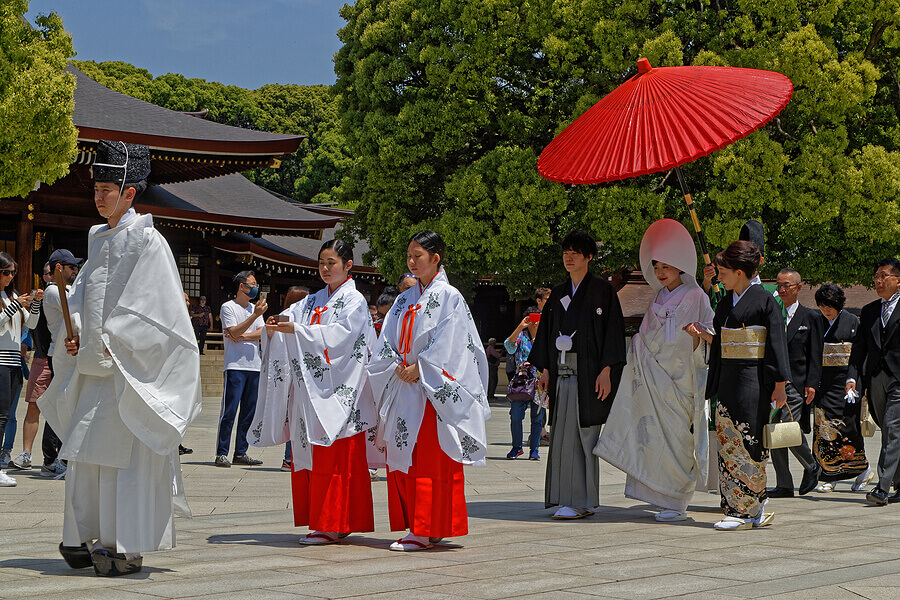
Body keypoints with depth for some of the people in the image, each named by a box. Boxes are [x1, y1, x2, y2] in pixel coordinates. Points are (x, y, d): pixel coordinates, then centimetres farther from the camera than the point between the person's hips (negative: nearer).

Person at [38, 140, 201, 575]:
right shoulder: (98, 239, 16)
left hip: (130, 369, -8)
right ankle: (88, 540, 15)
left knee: (124, 456, -8)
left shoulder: (146, 241, -7)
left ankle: (127, 547, -4)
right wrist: (75, 332, 5)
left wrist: (114, 341, -15)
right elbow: (81, 294, 22)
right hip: (94, 365, 8)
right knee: (85, 453, 8)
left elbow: (153, 309, -13)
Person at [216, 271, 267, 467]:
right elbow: (234, 332, -14)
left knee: (249, 413, 6)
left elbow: (262, 332, 6)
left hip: (254, 366, 6)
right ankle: (221, 453, -5)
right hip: (235, 365, -6)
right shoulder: (228, 307, -1)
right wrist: (255, 315, -18)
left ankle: (241, 453, 12)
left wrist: (242, 336, -9)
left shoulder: (254, 307, 18)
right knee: (229, 411, -8)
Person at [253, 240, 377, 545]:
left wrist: (297, 330, -24)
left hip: (337, 391, -7)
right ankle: (319, 520, 11)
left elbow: (337, 335, -16)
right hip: (309, 389, 7)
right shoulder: (313, 301, 20)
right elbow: (292, 316, 8)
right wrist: (274, 327, -14)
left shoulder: (354, 301, -1)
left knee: (335, 457, -7)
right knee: (308, 456, 6)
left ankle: (332, 525, -5)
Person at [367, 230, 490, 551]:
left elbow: (448, 344, -11)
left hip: (432, 389, -7)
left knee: (428, 460, -8)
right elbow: (387, 343, 12)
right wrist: (398, 368, -4)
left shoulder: (449, 296, -3)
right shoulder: (405, 299, 17)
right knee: (400, 459, 5)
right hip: (403, 386, 7)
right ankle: (415, 526, 12)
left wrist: (418, 368, -13)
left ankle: (425, 531, -5)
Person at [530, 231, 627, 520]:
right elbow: (547, 331, 19)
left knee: (581, 434, -7)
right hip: (562, 372, 6)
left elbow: (612, 330, -6)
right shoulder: (558, 294, 16)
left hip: (588, 373, -6)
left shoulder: (602, 290, -2)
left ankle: (581, 501, -3)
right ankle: (568, 500, 10)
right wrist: (545, 370, 11)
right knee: (563, 436, 4)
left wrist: (606, 371, -13)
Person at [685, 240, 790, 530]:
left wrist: (779, 385, -10)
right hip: (728, 379, 7)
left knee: (747, 442, -6)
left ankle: (750, 510, 0)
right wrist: (703, 334, 2)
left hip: (753, 379, -7)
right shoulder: (725, 303, 14)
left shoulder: (765, 300, -7)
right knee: (728, 442, 4)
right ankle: (737, 508, 9)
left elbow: (776, 345, -8)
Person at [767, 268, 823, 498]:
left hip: (796, 382, -4)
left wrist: (811, 384, -8)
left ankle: (811, 467, 14)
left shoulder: (811, 317, 5)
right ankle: (784, 485, 9)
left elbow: (815, 355, 1)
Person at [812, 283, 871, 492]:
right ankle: (830, 477, 4)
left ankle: (864, 469, 13)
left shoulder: (852, 321, -2)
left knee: (845, 426, -6)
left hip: (845, 379, -4)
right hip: (823, 379, 4)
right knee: (824, 427, -1)